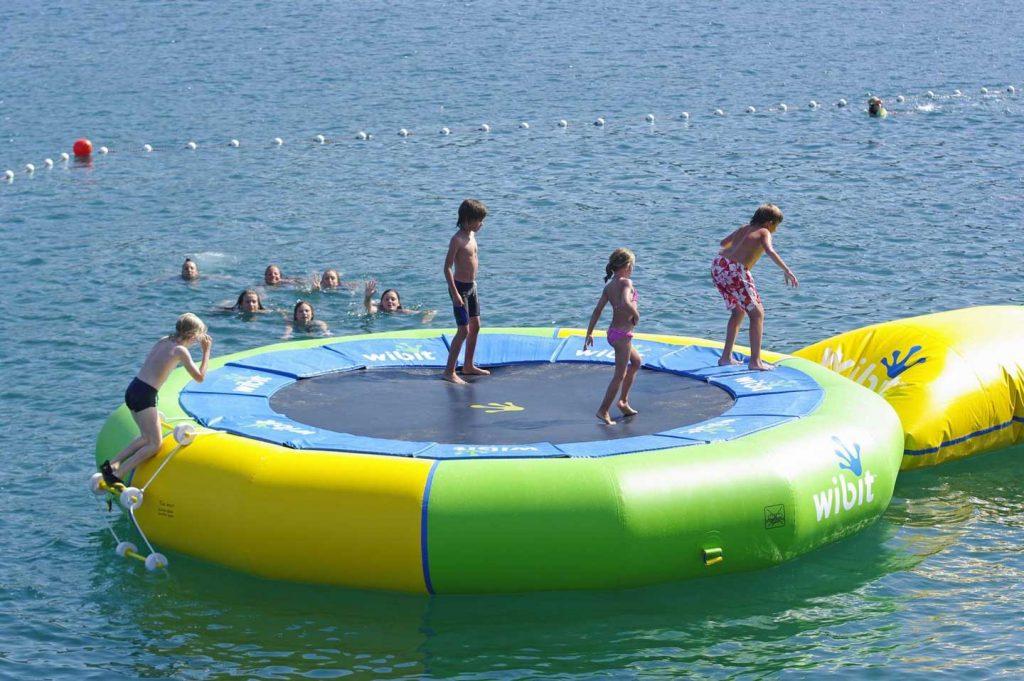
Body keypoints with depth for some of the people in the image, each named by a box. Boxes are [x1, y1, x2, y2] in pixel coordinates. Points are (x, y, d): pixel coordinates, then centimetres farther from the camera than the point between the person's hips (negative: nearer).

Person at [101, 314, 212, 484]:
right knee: (154, 445, -4)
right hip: (145, 395, -9)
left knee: (147, 438, 22)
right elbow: (200, 377, -3)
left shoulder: (164, 341, 14)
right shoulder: (181, 351, -8)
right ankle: (117, 475, -13)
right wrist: (206, 351, 5)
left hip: (133, 389, 9)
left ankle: (112, 463, 13)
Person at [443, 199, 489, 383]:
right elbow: (447, 267, -20)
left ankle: (469, 366, 28)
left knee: (475, 326, 15)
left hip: (471, 287, 9)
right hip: (460, 287, -9)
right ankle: (449, 371, -6)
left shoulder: (471, 235, 8)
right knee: (464, 330, -10)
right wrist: (455, 294, -24)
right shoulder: (457, 240, -18)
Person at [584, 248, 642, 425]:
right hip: (623, 334, -9)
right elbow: (626, 303, -33)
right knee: (620, 374, 0)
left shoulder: (609, 286, 7)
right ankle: (604, 410, 3)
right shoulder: (626, 282, -15)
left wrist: (589, 333, 9)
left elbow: (597, 310, 6)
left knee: (636, 361, 28)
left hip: (613, 332, 9)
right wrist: (636, 315, -15)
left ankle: (623, 401, 29)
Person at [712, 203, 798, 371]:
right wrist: (787, 270, -23)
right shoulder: (764, 232, 2)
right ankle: (755, 361, -8)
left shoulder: (744, 229, 22)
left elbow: (724, 243, 37)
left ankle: (726, 357, 25)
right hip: (734, 271, -8)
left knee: (738, 311, 24)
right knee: (757, 313, 1)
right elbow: (770, 251, -19)